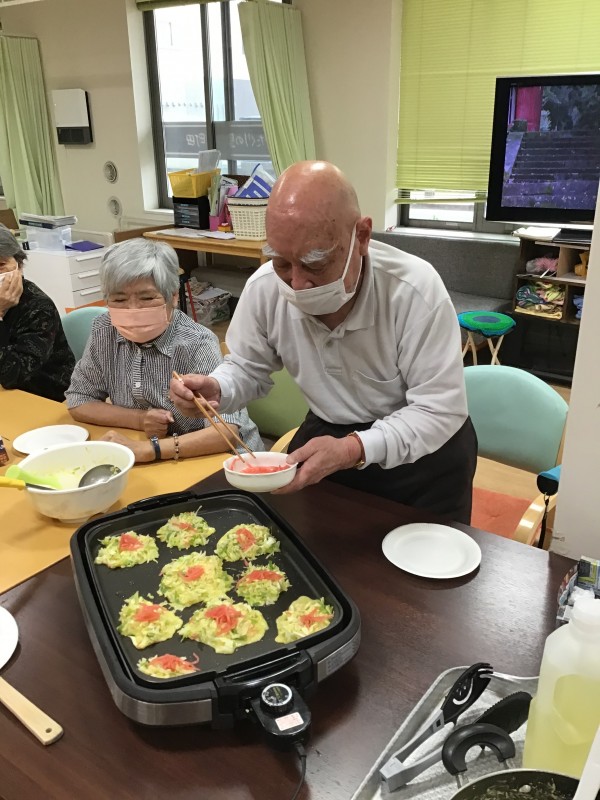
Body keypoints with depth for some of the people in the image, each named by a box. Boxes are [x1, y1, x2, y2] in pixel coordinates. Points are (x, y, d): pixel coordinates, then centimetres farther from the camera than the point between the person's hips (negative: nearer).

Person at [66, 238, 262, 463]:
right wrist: (138, 419, -11)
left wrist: (146, 449, -34)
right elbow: (78, 402, 6)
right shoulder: (104, 331, -3)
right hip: (149, 467, 4)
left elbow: (230, 430, -27)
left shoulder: (197, 344, -19)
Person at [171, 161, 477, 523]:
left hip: (423, 446, -3)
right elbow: (249, 369, 3)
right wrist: (216, 388, -22)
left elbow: (441, 410, -27)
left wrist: (355, 449, -42)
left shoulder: (415, 289, -29)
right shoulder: (264, 288, -16)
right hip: (328, 432, 4)